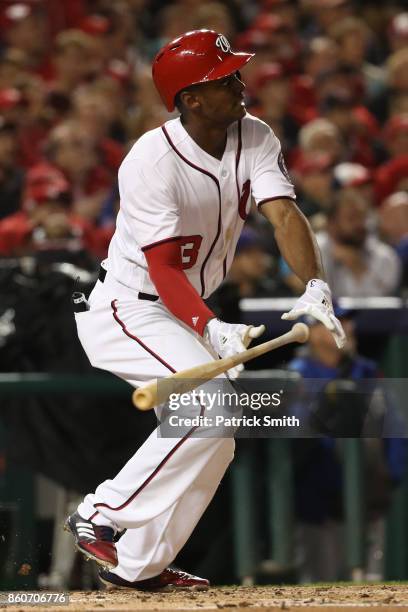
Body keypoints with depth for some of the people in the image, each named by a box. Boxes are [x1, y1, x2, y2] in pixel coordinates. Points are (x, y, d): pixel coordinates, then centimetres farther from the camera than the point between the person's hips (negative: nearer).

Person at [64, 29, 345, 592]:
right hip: (127, 310, -9)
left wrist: (315, 287, -36)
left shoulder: (254, 139, -6)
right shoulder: (153, 160, -25)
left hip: (185, 314, 9)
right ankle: (102, 519, -16)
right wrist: (212, 330, -43)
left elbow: (284, 213, -19)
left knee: (213, 438, 10)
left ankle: (142, 564, 18)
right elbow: (163, 268, -29)